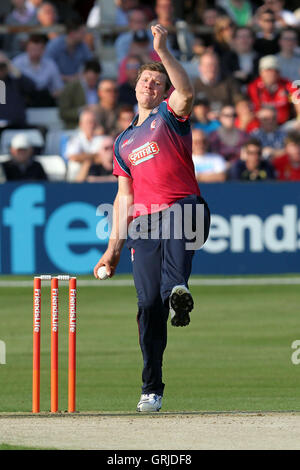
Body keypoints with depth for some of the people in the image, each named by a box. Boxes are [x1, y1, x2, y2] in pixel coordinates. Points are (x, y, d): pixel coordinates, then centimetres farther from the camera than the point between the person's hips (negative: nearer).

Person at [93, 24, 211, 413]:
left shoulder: (170, 115, 13)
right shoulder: (124, 142, 27)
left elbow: (186, 92, -12)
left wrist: (163, 51, -19)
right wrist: (114, 246, 18)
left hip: (185, 209, -4)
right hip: (143, 224, 4)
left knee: (175, 221, -42)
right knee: (148, 302, -6)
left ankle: (178, 289, -69)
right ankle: (151, 389, 0)